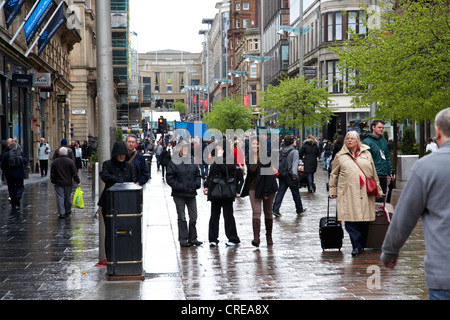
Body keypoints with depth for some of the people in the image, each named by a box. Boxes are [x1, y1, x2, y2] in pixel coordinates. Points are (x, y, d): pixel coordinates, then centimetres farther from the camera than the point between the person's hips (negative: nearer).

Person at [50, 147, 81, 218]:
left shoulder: (54, 162, -1)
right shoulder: (70, 161, -7)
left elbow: (52, 173, 4)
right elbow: (74, 173, -6)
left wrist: (53, 181, 14)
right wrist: (78, 181, 0)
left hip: (58, 183, 0)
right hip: (68, 183, 0)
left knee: (60, 198, 0)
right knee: (67, 197, 13)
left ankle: (61, 213, -7)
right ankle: (68, 211, 25)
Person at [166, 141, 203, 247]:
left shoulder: (192, 160, 10)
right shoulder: (173, 162, -6)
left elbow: (198, 174, 20)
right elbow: (169, 178, -8)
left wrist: (197, 183, 1)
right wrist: (179, 186, -17)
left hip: (191, 194, 5)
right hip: (179, 194, -5)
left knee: (193, 217, 7)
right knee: (182, 217, 1)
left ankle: (192, 238, 18)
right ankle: (183, 239, 7)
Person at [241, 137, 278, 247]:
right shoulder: (250, 157, 6)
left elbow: (269, 174, -15)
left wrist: (267, 191, -18)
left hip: (266, 187, -4)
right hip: (253, 188, 4)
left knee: (268, 212, 8)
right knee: (256, 212, -10)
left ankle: (269, 236, 22)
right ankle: (256, 238, -19)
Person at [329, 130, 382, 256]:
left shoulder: (366, 154, 14)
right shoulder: (340, 156, 10)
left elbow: (373, 173, 18)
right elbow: (334, 174, 15)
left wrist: (378, 189, 18)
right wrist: (332, 190, 10)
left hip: (365, 192, 2)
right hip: (348, 193, -2)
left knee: (364, 220, 3)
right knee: (351, 221, -10)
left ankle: (362, 245, 17)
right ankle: (356, 246, -6)